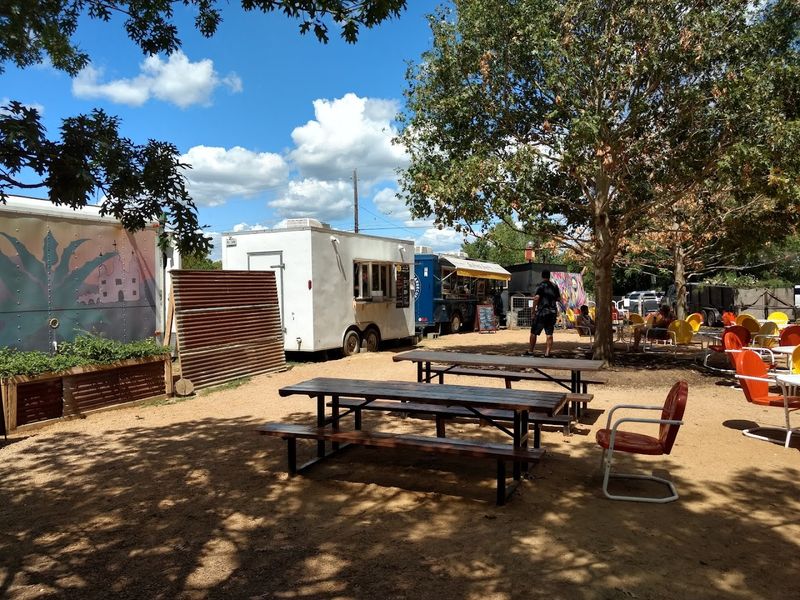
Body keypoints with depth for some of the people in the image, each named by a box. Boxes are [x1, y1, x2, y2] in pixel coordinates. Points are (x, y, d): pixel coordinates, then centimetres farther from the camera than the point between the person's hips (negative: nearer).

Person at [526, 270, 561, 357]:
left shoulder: (540, 286, -7)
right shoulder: (555, 286, 9)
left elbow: (536, 298, -18)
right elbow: (558, 298, 15)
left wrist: (533, 309, -10)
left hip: (541, 312, -5)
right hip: (552, 312, 5)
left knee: (534, 332, 6)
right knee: (549, 334, 4)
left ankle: (530, 351, 11)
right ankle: (547, 353, 0)